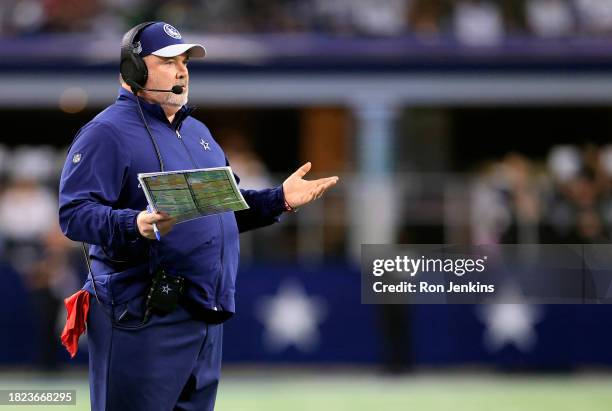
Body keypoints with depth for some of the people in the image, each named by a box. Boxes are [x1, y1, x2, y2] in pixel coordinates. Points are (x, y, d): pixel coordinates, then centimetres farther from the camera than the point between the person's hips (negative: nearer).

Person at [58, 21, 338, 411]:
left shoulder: (197, 131, 21)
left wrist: (279, 200, 13)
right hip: (143, 317, -9)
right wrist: (135, 225, -34)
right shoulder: (108, 133, -8)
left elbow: (227, 204, 29)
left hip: (208, 313, 9)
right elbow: (74, 213, -18)